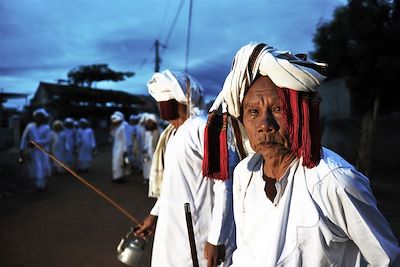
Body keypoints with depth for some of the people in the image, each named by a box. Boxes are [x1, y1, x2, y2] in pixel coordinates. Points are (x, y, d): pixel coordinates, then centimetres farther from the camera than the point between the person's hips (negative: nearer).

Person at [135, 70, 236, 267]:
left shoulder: (202, 128, -17)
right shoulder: (172, 134, 11)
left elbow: (223, 186, -20)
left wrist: (215, 238, -20)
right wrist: (154, 214, 19)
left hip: (197, 234, -8)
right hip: (172, 230, 8)